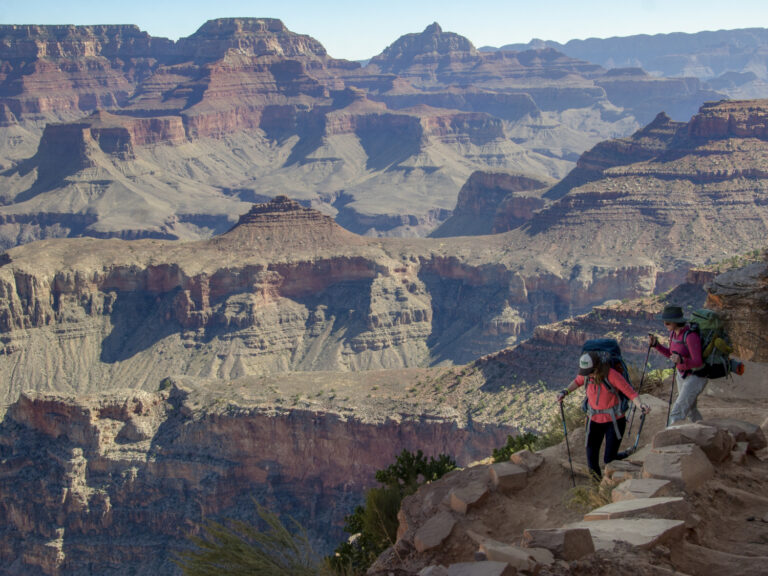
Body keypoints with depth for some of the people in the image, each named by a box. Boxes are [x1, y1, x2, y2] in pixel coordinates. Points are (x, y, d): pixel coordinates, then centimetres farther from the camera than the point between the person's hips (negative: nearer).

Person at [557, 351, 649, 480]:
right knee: (592, 461, 4)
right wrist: (565, 392, 1)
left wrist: (640, 405, -39)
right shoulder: (586, 375, -8)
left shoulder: (612, 375, -24)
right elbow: (577, 381, 15)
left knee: (609, 459, -5)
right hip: (594, 420, 4)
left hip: (614, 421, -4)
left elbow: (630, 392, -21)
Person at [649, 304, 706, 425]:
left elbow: (698, 363, -28)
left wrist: (681, 360, -46)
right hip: (682, 375, 9)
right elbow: (670, 354, 12)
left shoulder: (690, 336, -28)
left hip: (695, 377, -9)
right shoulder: (674, 333, -1)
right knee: (691, 410, 25)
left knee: (676, 415, -17)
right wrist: (655, 344, -2)